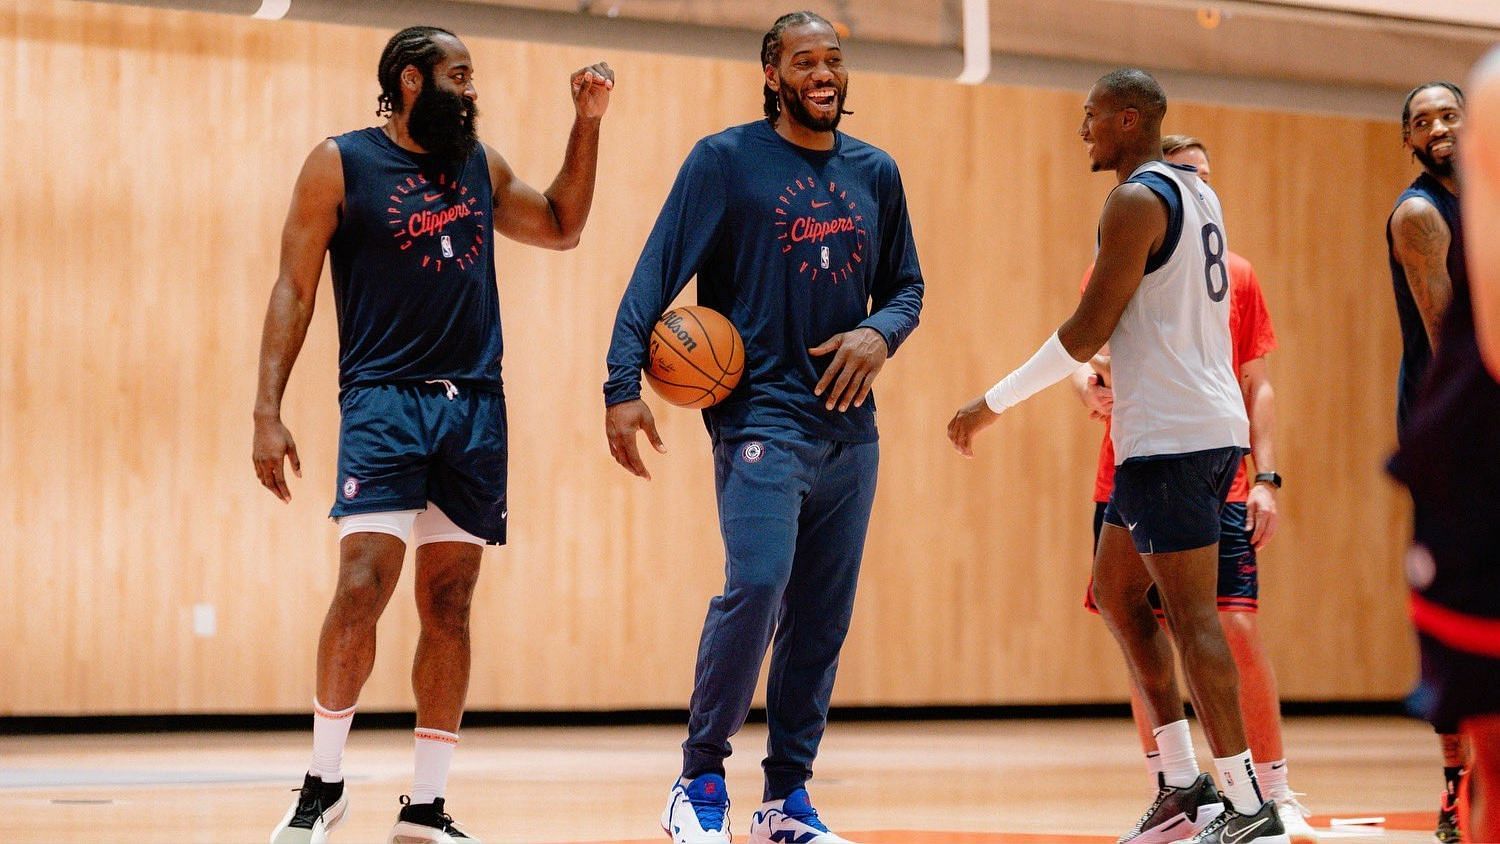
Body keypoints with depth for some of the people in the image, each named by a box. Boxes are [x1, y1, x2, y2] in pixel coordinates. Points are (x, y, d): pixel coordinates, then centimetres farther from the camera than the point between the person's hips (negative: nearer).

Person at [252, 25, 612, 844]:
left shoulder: (480, 165, 15)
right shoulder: (340, 164, 0)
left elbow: (561, 226, 28)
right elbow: (293, 290, -2)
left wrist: (587, 123, 17)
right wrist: (268, 412, -10)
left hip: (475, 406, 5)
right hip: (384, 400, -5)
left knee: (449, 603, 4)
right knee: (362, 586, -17)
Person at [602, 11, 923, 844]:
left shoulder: (875, 172, 12)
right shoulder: (726, 160, -2)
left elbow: (907, 286, 19)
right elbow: (655, 277, -7)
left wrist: (880, 332, -4)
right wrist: (622, 385, -17)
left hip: (850, 427, 5)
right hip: (762, 418, -5)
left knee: (822, 617, 6)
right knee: (755, 587, -20)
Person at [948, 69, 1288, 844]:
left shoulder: (1136, 201, -13)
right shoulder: (1195, 194, 16)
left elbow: (1089, 331, -16)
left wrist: (993, 404, -9)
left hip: (1172, 435, -10)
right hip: (1209, 423, 10)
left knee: (1192, 614, -9)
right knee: (1115, 589, 16)